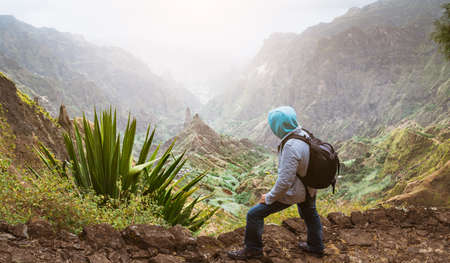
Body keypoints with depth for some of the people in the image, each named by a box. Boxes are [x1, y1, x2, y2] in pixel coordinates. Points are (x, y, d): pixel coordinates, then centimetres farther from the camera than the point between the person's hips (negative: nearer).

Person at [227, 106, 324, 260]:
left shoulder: (291, 147, -34)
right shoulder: (305, 135, -8)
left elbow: (285, 181, -32)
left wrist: (269, 198, -18)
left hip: (293, 192, -8)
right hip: (310, 189, 9)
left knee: (255, 214, 2)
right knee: (310, 214, 33)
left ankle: (252, 250, 19)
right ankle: (316, 247, 54)